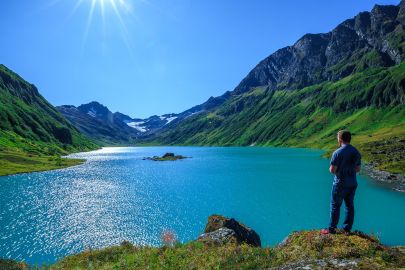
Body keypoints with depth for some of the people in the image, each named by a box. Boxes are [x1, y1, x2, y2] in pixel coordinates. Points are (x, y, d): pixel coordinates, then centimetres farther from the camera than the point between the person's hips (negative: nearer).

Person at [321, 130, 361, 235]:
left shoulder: (338, 152, -18)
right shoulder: (356, 152, 4)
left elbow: (332, 170, -18)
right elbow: (357, 169, 11)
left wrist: (331, 168, 3)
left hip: (340, 184, -6)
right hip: (352, 184, 6)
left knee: (335, 206, 4)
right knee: (349, 206, 14)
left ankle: (331, 229, 13)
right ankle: (347, 229, 24)